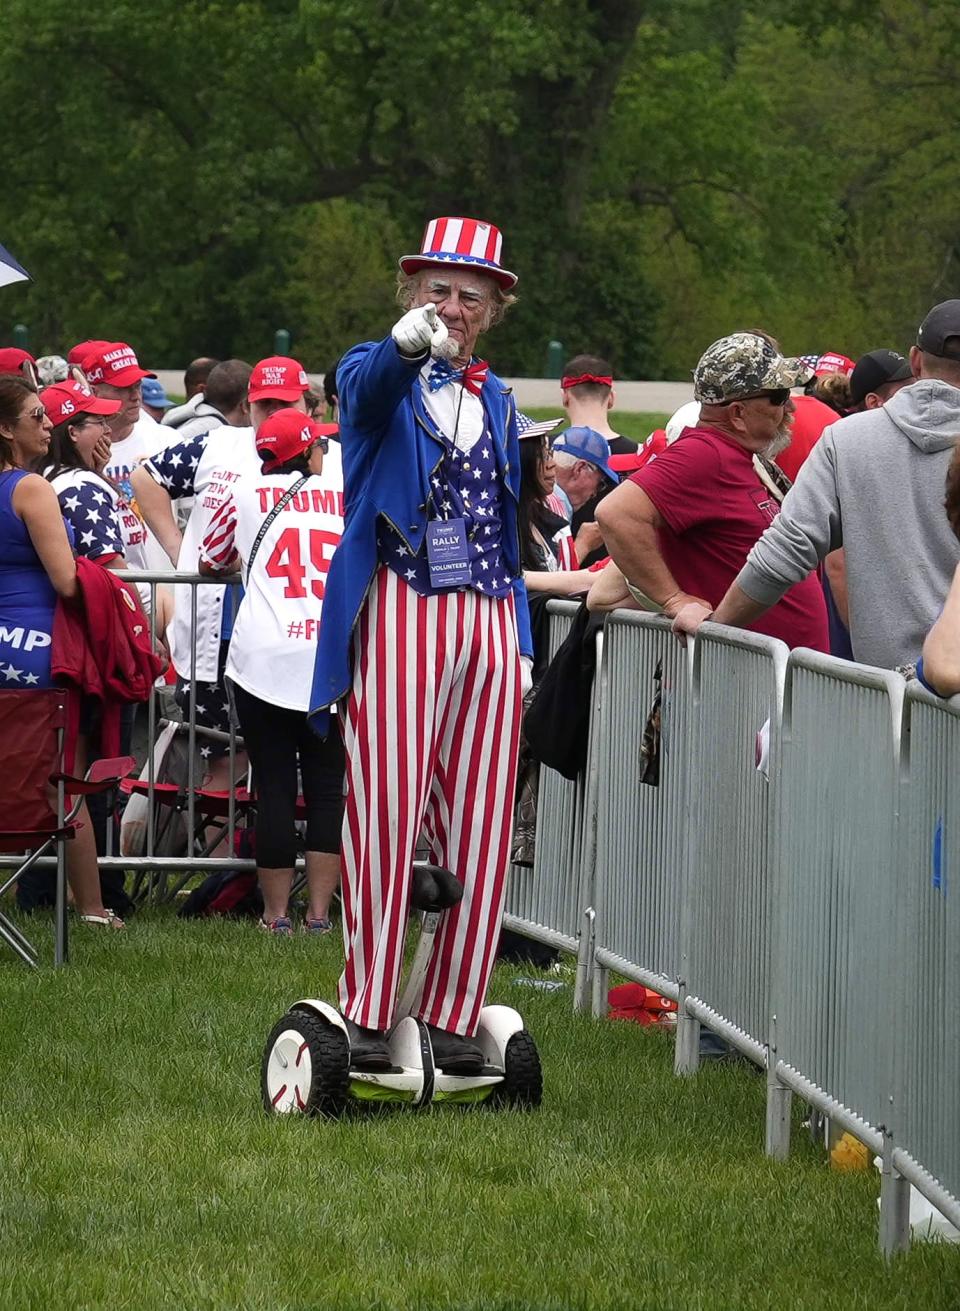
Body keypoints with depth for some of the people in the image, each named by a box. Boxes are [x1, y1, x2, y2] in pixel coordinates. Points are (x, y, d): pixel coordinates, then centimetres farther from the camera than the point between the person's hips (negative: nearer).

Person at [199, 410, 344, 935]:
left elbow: (209, 562, 23)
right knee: (327, 787, 7)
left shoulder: (248, 495, 9)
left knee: (274, 787, 2)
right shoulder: (344, 499, 13)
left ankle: (276, 913, 3)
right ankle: (319, 912, 4)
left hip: (265, 656, -1)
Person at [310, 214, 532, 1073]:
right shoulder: (375, 377, 3)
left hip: (487, 622, 5)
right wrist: (408, 343, -47)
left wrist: (521, 644, 16)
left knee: (478, 831, 2)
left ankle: (453, 1016, 8)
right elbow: (368, 389, -24)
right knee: (386, 817, -8)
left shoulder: (496, 401, 19)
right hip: (399, 615, -5)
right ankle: (368, 1014, -2)